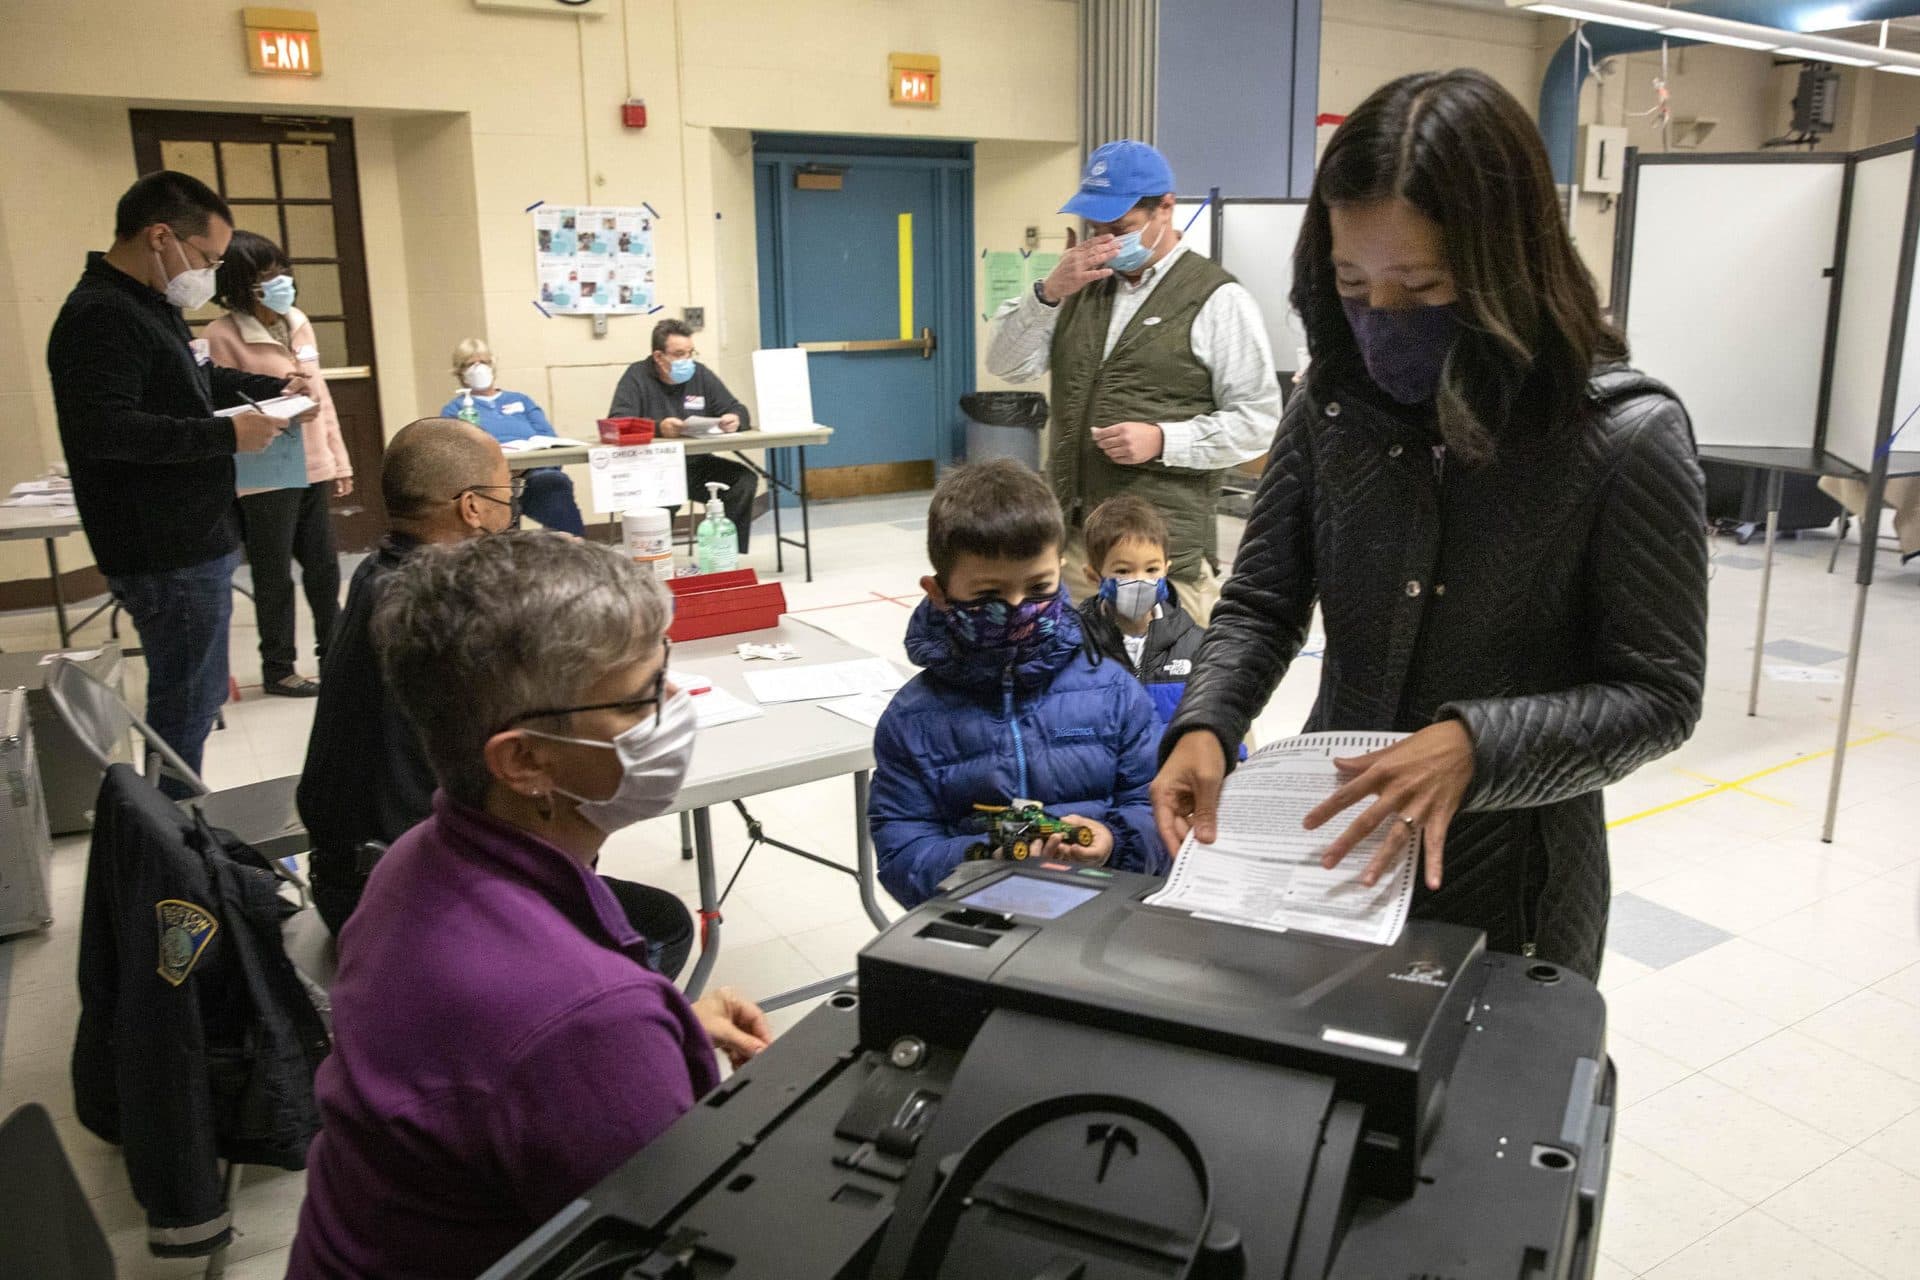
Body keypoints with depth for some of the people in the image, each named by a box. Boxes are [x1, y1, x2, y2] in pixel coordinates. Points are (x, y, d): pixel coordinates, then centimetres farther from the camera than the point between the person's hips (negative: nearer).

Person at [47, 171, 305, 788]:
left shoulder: (155, 306, 15)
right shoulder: (99, 315, -18)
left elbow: (198, 381, 32)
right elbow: (101, 428, -30)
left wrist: (269, 387, 18)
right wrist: (226, 435, -26)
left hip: (194, 543, 11)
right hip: (168, 556, -11)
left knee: (196, 696, 19)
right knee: (185, 707, -1)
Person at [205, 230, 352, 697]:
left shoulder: (298, 322, 9)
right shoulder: (223, 334, -11)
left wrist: (339, 460, 13)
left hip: (313, 467, 6)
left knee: (323, 566, 13)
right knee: (275, 576, 5)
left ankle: (333, 648, 30)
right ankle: (277, 668, 19)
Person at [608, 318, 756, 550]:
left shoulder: (701, 374, 11)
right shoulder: (637, 376, -1)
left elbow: (738, 410, 10)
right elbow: (618, 422, -15)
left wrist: (735, 419, -17)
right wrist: (657, 427, -34)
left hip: (697, 464, 4)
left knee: (745, 479, -20)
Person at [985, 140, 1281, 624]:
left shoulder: (1217, 299, -4)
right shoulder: (1080, 284, 14)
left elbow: (1257, 418, -6)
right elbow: (1007, 365, 8)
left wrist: (1162, 440, -17)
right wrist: (1048, 293, -7)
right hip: (1068, 535, 5)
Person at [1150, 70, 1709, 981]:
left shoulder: (1625, 436, -17)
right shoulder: (1333, 403, -6)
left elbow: (1657, 695, -13)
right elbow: (1260, 603, 0)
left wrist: (1475, 744, -28)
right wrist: (1205, 724, -19)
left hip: (1512, 871, -3)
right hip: (1331, 841, 4)